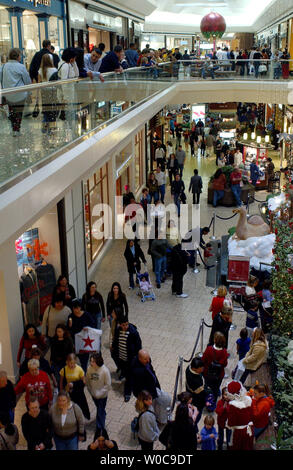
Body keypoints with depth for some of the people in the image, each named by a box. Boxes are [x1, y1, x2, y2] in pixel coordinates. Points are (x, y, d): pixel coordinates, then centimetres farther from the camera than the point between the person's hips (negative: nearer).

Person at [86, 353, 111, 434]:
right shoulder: (89, 368, -17)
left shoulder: (105, 371, -27)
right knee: (99, 408, 28)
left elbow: (108, 385, -19)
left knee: (100, 411, 10)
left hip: (102, 395, -4)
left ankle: (100, 428, 26)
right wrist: (90, 390, -1)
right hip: (93, 394, 4)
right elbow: (87, 381, 0)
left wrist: (99, 393, -21)